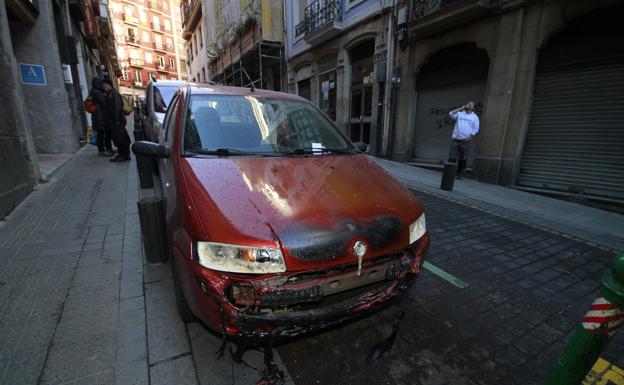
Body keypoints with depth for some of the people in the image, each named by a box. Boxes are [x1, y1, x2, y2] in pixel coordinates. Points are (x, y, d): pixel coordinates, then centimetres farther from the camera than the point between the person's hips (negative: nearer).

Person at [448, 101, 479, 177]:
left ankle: (459, 173, 9)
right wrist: (461, 108, 0)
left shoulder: (475, 117, 9)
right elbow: (450, 114, -3)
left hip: (465, 140, 0)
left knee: (463, 159, 0)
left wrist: (469, 137, -10)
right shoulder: (459, 113, 14)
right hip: (455, 139, 1)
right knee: (452, 157, -4)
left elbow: (475, 129, 4)